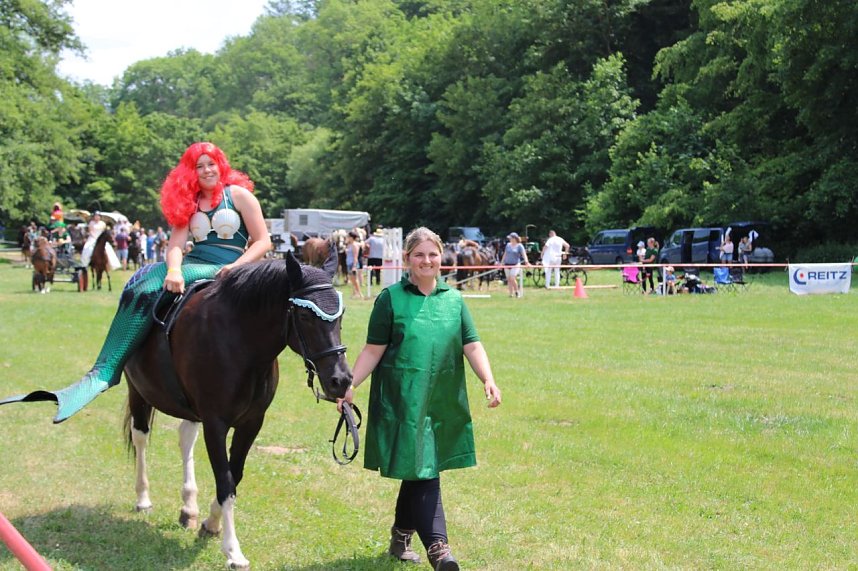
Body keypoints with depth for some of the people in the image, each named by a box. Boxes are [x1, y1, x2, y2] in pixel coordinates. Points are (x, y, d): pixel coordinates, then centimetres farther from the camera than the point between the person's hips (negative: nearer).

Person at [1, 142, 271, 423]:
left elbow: (263, 242, 0)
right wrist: (174, 270, -19)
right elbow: (176, 244, 4)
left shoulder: (239, 195, 5)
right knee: (140, 285, -25)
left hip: (225, 270, -6)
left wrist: (234, 268, -17)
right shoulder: (188, 202, 19)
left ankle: (102, 374, -36)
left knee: (147, 287, -29)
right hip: (193, 264, 6)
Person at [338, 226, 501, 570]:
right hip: (402, 400, -4)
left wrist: (488, 380, -13)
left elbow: (472, 346, 2)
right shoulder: (390, 298, -2)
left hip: (443, 403, 5)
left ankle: (400, 539, 30)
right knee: (421, 471, -9)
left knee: (416, 471, 15)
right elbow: (373, 350, -2)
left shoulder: (454, 300, 9)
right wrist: (350, 386, -11)